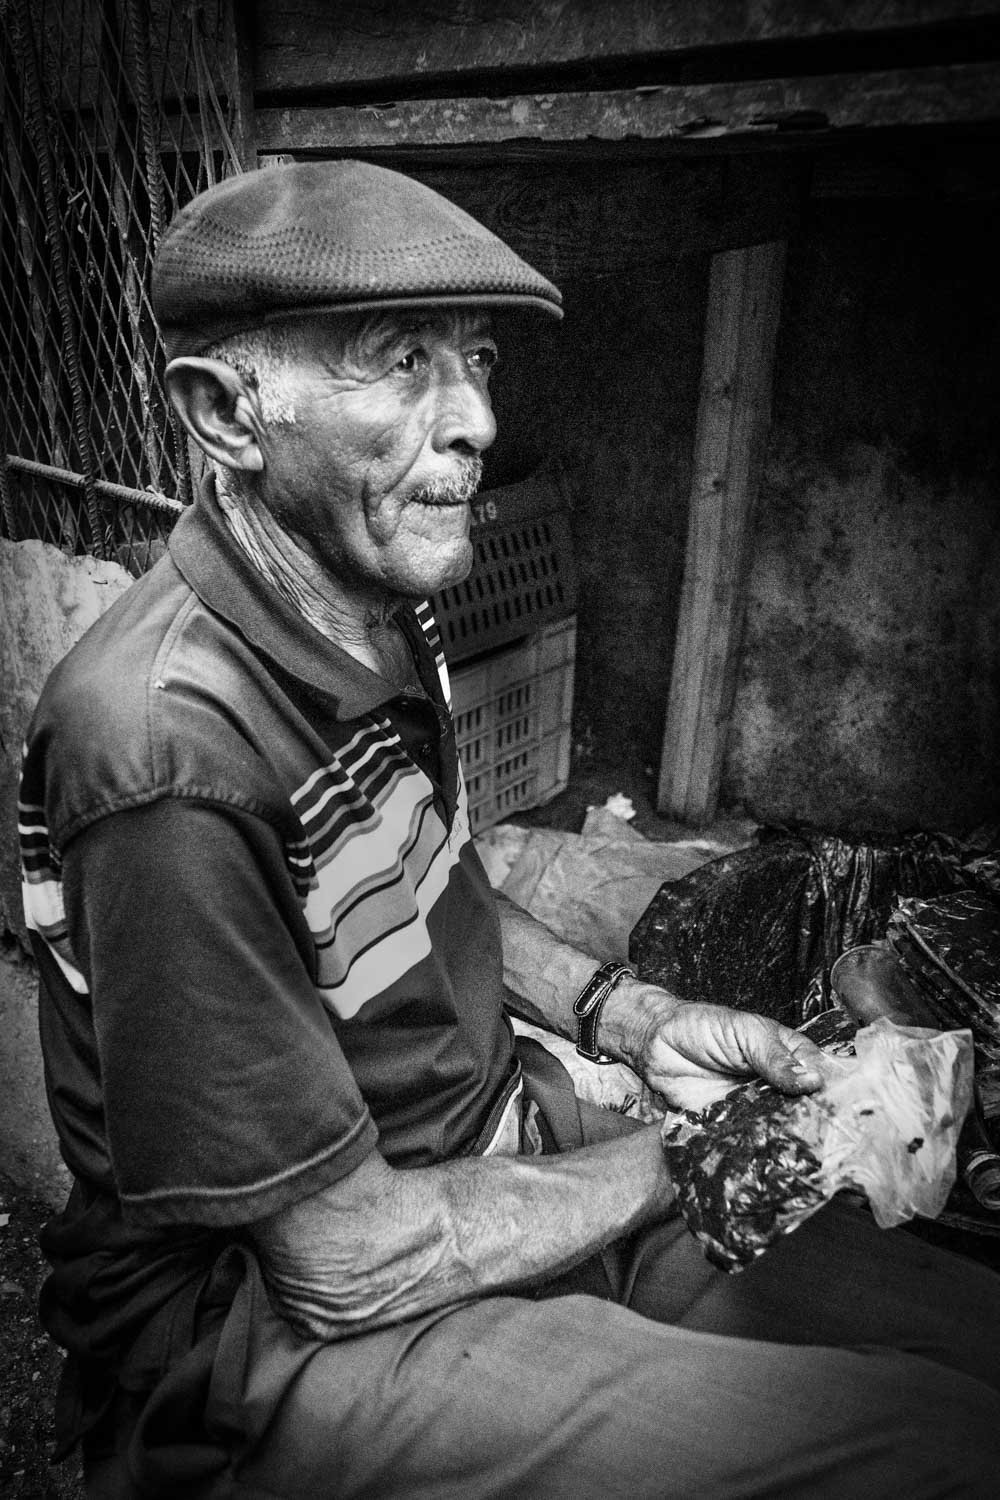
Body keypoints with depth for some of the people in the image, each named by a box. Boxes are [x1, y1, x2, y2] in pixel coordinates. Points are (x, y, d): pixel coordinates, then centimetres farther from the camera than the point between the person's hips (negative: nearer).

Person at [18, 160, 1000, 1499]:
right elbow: (348, 1262, -22)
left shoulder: (380, 612, -1)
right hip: (283, 1326, -7)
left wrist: (622, 1013, -1)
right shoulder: (168, 755, -29)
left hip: (504, 1151, 7)